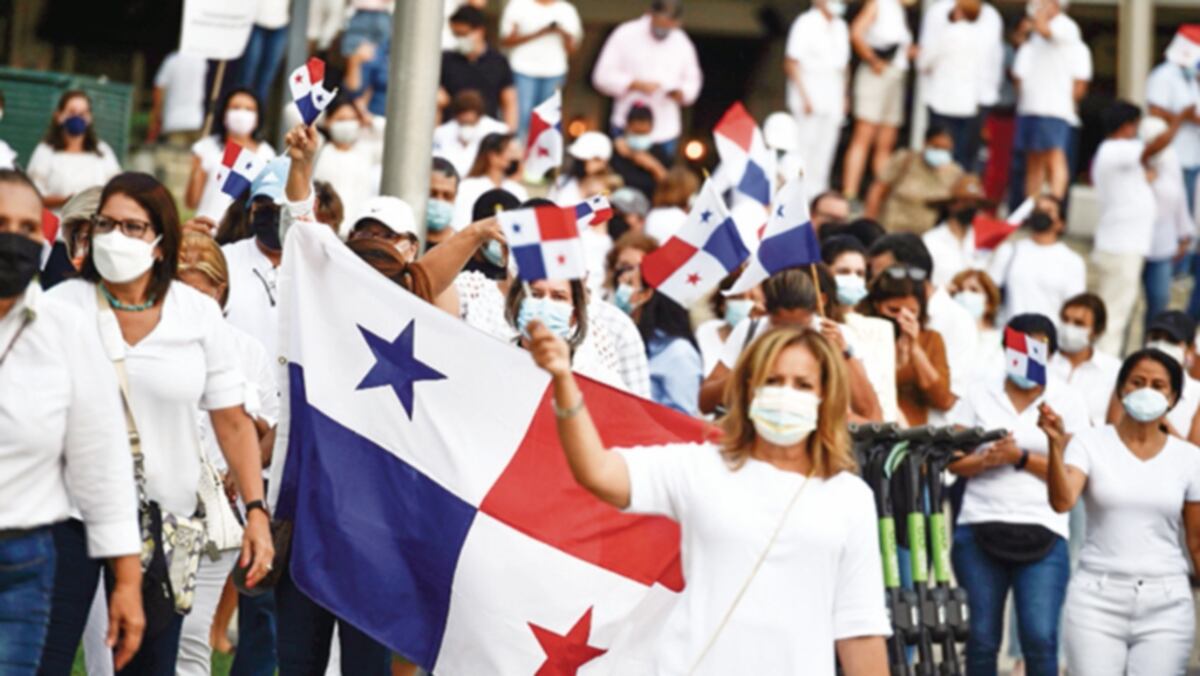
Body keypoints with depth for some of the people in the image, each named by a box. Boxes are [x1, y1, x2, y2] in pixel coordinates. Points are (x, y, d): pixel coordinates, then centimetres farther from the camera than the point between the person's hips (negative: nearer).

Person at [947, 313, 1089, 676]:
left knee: (1040, 637, -12)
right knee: (981, 637, 4)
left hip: (1042, 536, -2)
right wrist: (986, 459, -14)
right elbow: (954, 460, 6)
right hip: (980, 528, 2)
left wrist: (1021, 458, -11)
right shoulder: (980, 395, 11)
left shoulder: (1067, 400, 7)